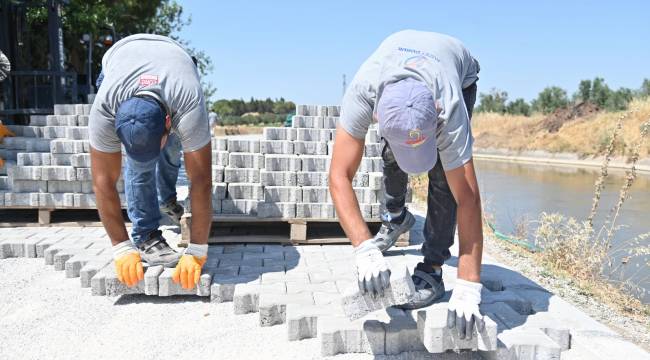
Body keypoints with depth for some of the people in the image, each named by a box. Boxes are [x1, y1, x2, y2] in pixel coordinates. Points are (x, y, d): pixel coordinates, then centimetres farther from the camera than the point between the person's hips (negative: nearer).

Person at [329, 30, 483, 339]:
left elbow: (468, 198, -42)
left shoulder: (449, 110, -45)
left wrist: (468, 287, -44)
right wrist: (363, 249, -55)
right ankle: (395, 218, 31)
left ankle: (432, 270, -8)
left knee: (442, 172, -19)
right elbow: (339, 176, -44)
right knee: (392, 154, -1)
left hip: (460, 75, -2)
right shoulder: (361, 92, -44)